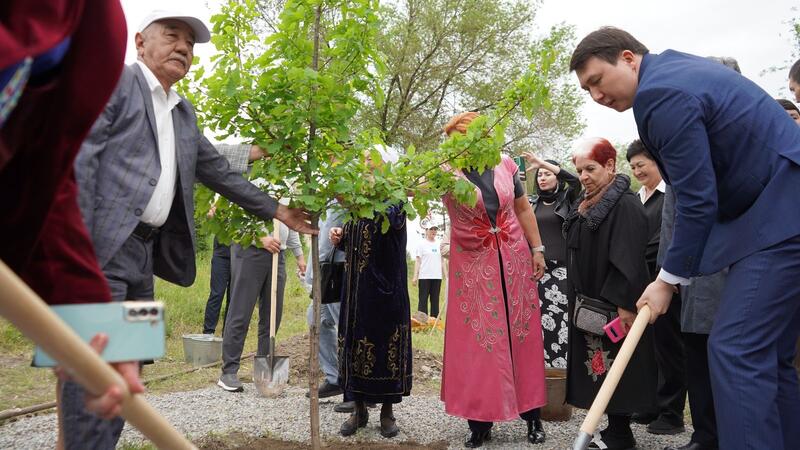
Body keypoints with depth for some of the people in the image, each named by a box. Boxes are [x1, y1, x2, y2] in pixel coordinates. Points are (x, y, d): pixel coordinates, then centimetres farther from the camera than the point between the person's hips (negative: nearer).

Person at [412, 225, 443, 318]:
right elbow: (417, 261, -3)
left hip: (437, 276, 4)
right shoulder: (422, 244, 1)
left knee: (435, 300, 7)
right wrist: (415, 276, -10)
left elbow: (442, 260, 16)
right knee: (423, 299, -1)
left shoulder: (439, 245, 13)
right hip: (424, 276, -4)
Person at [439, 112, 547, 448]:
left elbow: (523, 209, 11)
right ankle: (480, 420, 12)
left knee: (522, 335, 8)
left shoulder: (505, 166, 1)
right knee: (477, 340, 0)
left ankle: (532, 415, 21)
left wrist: (537, 249, 9)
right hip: (472, 265, -2)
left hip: (514, 259, 3)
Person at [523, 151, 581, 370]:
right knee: (539, 316, -2)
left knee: (560, 316, -10)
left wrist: (543, 163, -14)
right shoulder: (531, 202, 16)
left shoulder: (567, 198, 7)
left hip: (562, 268, -2)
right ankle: (541, 362, 3)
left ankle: (564, 362, -5)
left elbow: (576, 180, -11)